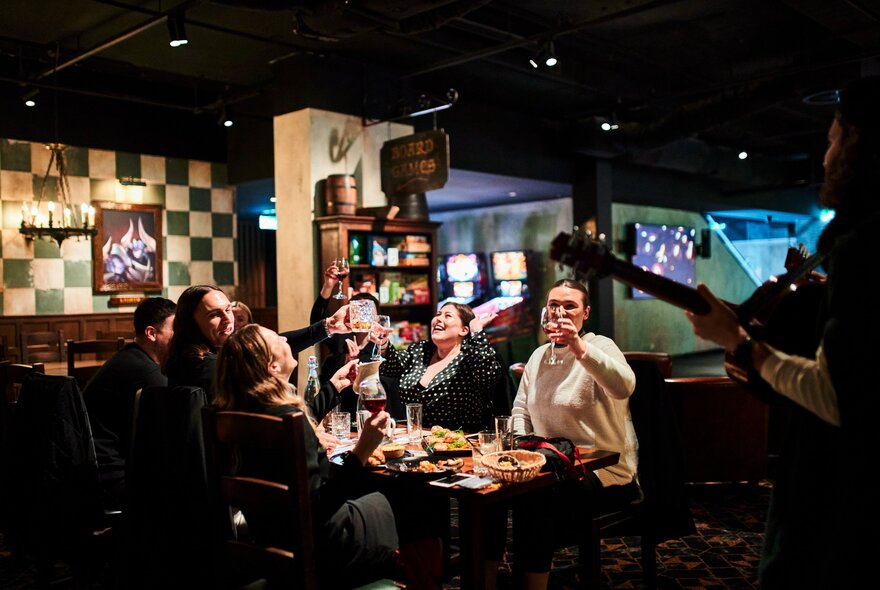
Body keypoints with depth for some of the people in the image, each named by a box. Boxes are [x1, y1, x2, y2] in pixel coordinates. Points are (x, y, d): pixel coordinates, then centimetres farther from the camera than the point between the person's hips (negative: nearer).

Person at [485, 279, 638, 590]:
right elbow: (521, 407, 17)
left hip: (603, 471, -6)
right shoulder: (538, 355, 12)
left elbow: (624, 387, -31)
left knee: (534, 496, -31)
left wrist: (579, 347, -44)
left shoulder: (599, 346, -9)